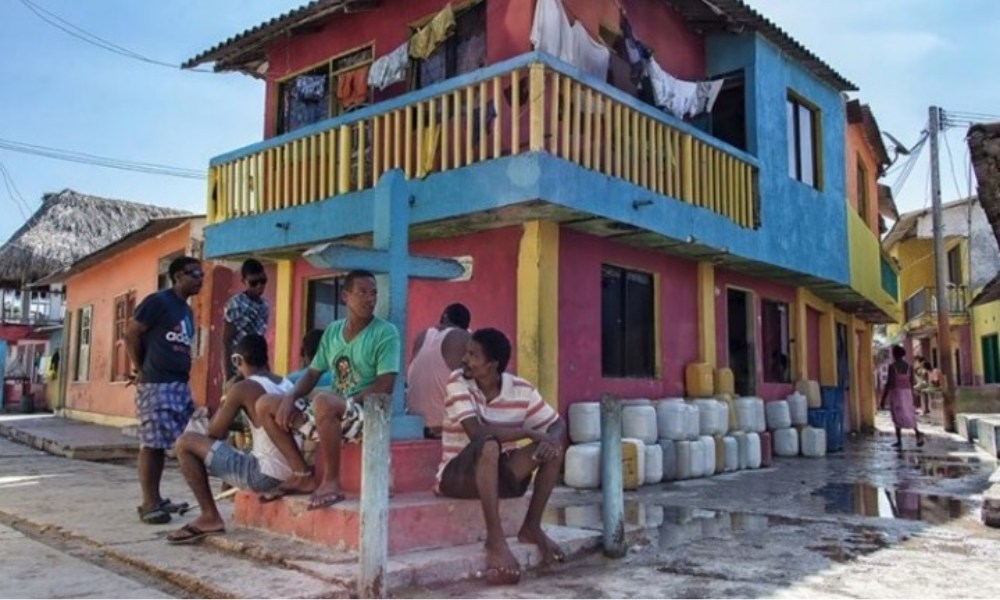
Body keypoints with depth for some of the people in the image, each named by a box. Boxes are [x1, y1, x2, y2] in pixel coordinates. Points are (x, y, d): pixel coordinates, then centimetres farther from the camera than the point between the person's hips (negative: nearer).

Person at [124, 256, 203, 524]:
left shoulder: (187, 310, 17)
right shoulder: (157, 301, -8)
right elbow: (131, 334, -8)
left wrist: (183, 371, 12)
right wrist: (140, 369, -2)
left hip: (180, 385, 8)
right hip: (155, 385, -8)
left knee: (162, 445, 11)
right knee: (152, 445, -5)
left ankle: (156, 499, 17)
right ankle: (149, 503, 0)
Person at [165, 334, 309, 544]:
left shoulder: (243, 387, -9)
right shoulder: (287, 384, 11)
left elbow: (214, 434, -2)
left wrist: (225, 400, 12)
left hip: (265, 475, -8)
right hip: (290, 475, 8)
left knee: (185, 442, -1)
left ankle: (210, 518, 3)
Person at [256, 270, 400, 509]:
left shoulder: (386, 332, -8)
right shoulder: (332, 331, 12)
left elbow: (385, 386, -16)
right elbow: (312, 374, 14)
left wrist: (347, 401, -21)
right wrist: (290, 397, -5)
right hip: (334, 409, 8)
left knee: (323, 402, -38)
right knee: (266, 405, 3)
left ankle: (331, 482, -22)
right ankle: (303, 475, 2)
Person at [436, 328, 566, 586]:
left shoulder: (521, 389, -5)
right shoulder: (458, 382, -15)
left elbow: (557, 424, 0)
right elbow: (476, 431, -27)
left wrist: (550, 440, -24)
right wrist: (528, 432, -21)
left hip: (498, 474, 5)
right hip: (457, 475, -4)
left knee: (553, 447, -12)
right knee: (489, 444, -36)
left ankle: (532, 527, -2)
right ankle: (495, 539, -30)